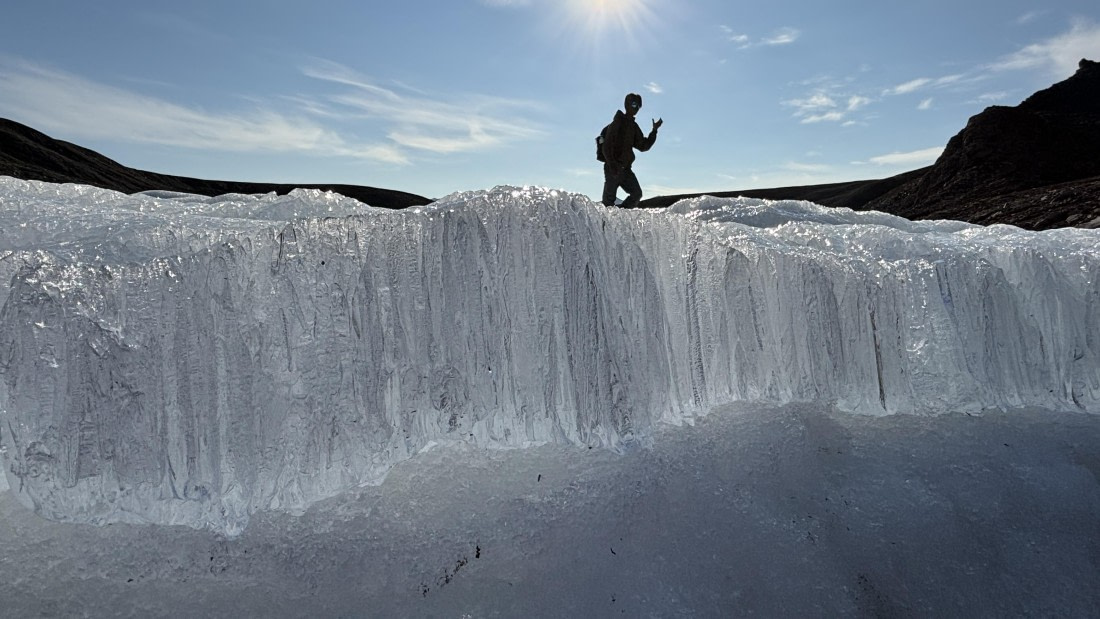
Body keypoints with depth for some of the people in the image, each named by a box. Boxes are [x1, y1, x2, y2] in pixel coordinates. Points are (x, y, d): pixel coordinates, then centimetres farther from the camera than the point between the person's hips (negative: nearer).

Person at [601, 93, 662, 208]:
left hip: (626, 169, 7)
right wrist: (612, 166, -23)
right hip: (613, 169, -7)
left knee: (637, 194, -2)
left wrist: (654, 131, 7)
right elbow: (607, 146, -15)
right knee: (609, 199, -3)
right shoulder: (617, 122, -7)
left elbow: (643, 146, 16)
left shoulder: (633, 126, 16)